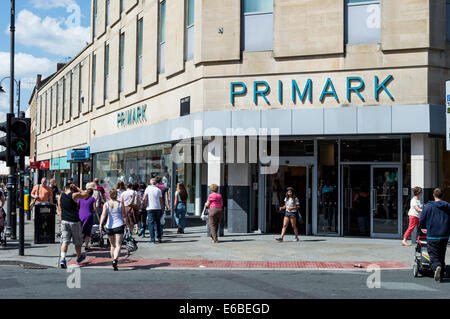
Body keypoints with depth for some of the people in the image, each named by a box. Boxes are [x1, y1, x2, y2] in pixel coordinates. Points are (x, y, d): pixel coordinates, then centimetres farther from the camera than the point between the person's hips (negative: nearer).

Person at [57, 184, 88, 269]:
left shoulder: (60, 196, 4)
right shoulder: (74, 195, -10)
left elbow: (60, 210, 8)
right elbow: (84, 194, 8)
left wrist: (61, 220, 14)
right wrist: (76, 188, 9)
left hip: (64, 221, 4)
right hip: (74, 222, -4)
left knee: (65, 241, 3)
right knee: (78, 241, 15)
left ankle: (62, 259, -14)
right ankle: (79, 257, 33)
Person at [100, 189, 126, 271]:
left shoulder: (106, 204, 0)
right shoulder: (121, 204, 0)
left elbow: (104, 214, -13)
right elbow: (124, 215, 4)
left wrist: (101, 224, -19)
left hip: (109, 227, 2)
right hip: (119, 226, -2)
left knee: (112, 245, 19)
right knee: (118, 245, -7)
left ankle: (113, 260, 26)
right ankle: (115, 260, -27)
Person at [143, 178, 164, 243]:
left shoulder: (148, 189, -2)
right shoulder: (158, 190, 4)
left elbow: (144, 199, -8)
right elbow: (161, 201, 4)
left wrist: (146, 203, 11)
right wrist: (162, 209, 13)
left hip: (150, 208, -2)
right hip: (158, 208, 2)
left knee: (151, 223, 1)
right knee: (158, 223, 15)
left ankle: (152, 239, -4)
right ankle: (159, 237, 12)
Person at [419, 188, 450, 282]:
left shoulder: (428, 206, -6)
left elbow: (421, 222, -4)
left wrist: (427, 227, 17)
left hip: (432, 236, -3)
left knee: (433, 255, 0)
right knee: (442, 256, 17)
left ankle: (437, 267, -28)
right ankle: (441, 273, 19)